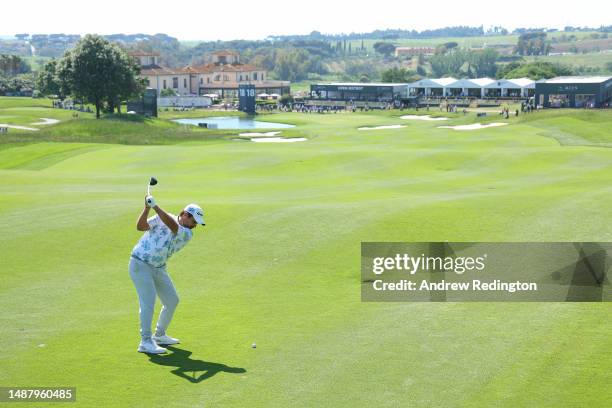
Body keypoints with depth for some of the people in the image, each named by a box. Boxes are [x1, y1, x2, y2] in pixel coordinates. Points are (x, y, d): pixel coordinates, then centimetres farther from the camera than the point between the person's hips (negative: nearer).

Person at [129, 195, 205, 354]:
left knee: (172, 300, 10)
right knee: (148, 300, -17)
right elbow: (140, 226, -16)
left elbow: (173, 226, -25)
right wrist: (147, 208, -31)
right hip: (140, 263, -6)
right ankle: (145, 342, -16)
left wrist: (156, 207, -36)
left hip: (159, 268, 6)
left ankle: (159, 335, 29)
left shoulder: (188, 234, -5)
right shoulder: (161, 217, -8)